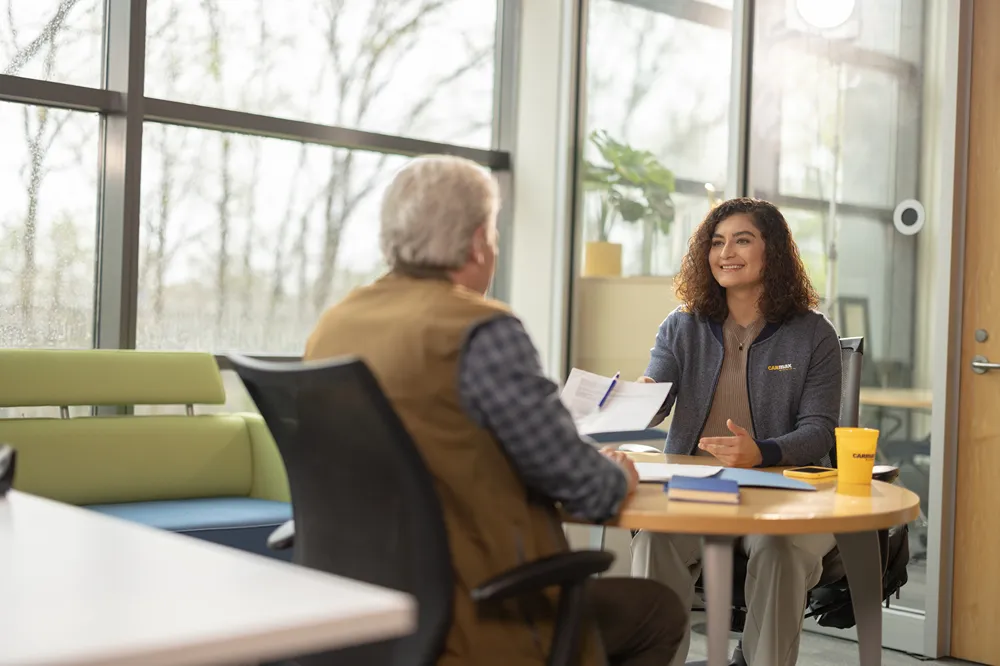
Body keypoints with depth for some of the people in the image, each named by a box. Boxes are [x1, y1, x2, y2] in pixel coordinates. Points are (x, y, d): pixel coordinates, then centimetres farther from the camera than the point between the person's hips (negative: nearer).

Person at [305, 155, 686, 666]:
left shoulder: (333, 326, 3)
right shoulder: (481, 330, -20)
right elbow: (583, 488, -16)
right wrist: (617, 475, 8)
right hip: (471, 623, -8)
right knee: (657, 612, 17)